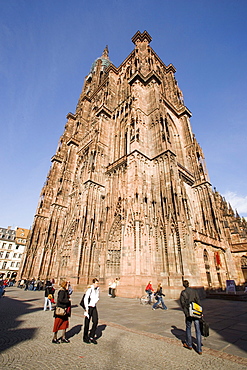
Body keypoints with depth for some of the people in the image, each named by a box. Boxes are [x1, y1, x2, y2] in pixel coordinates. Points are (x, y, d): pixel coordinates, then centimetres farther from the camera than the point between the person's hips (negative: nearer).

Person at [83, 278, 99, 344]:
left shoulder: (97, 289, 1)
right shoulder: (90, 290, -18)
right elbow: (85, 299, -15)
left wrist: (95, 303, 8)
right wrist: (87, 309, -14)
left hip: (94, 307, 6)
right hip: (89, 307, -6)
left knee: (95, 321, 2)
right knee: (87, 323, 7)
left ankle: (91, 337, 19)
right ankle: (85, 337, 26)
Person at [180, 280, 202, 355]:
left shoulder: (183, 292, -6)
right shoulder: (194, 291, 0)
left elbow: (182, 303, -9)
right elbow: (198, 301, -2)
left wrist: (186, 313, -2)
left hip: (188, 313, -1)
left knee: (188, 328, 19)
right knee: (198, 330, 10)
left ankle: (189, 344, 35)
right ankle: (199, 349, 12)